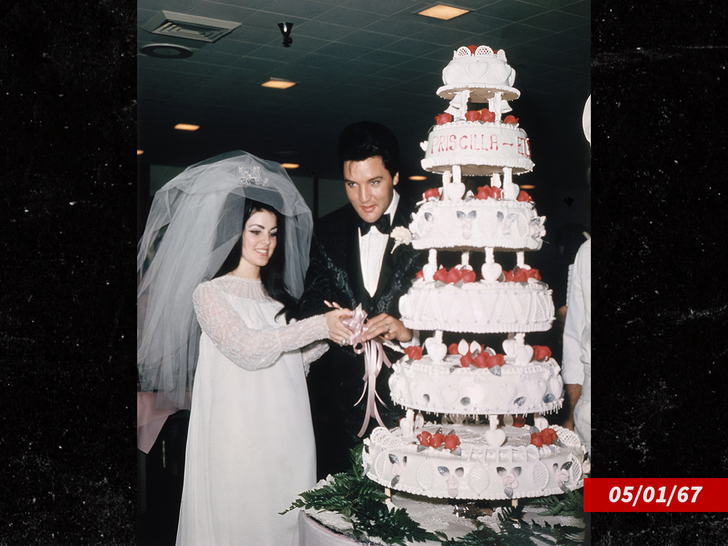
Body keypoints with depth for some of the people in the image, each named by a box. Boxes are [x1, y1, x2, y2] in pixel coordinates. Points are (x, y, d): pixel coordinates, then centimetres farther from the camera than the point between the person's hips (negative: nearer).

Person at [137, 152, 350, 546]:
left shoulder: (279, 295, 16)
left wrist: (334, 332, -2)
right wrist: (319, 326, -19)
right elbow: (245, 348, -17)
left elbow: (294, 361, 14)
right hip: (240, 435, -5)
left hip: (287, 436, 5)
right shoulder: (209, 293, -3)